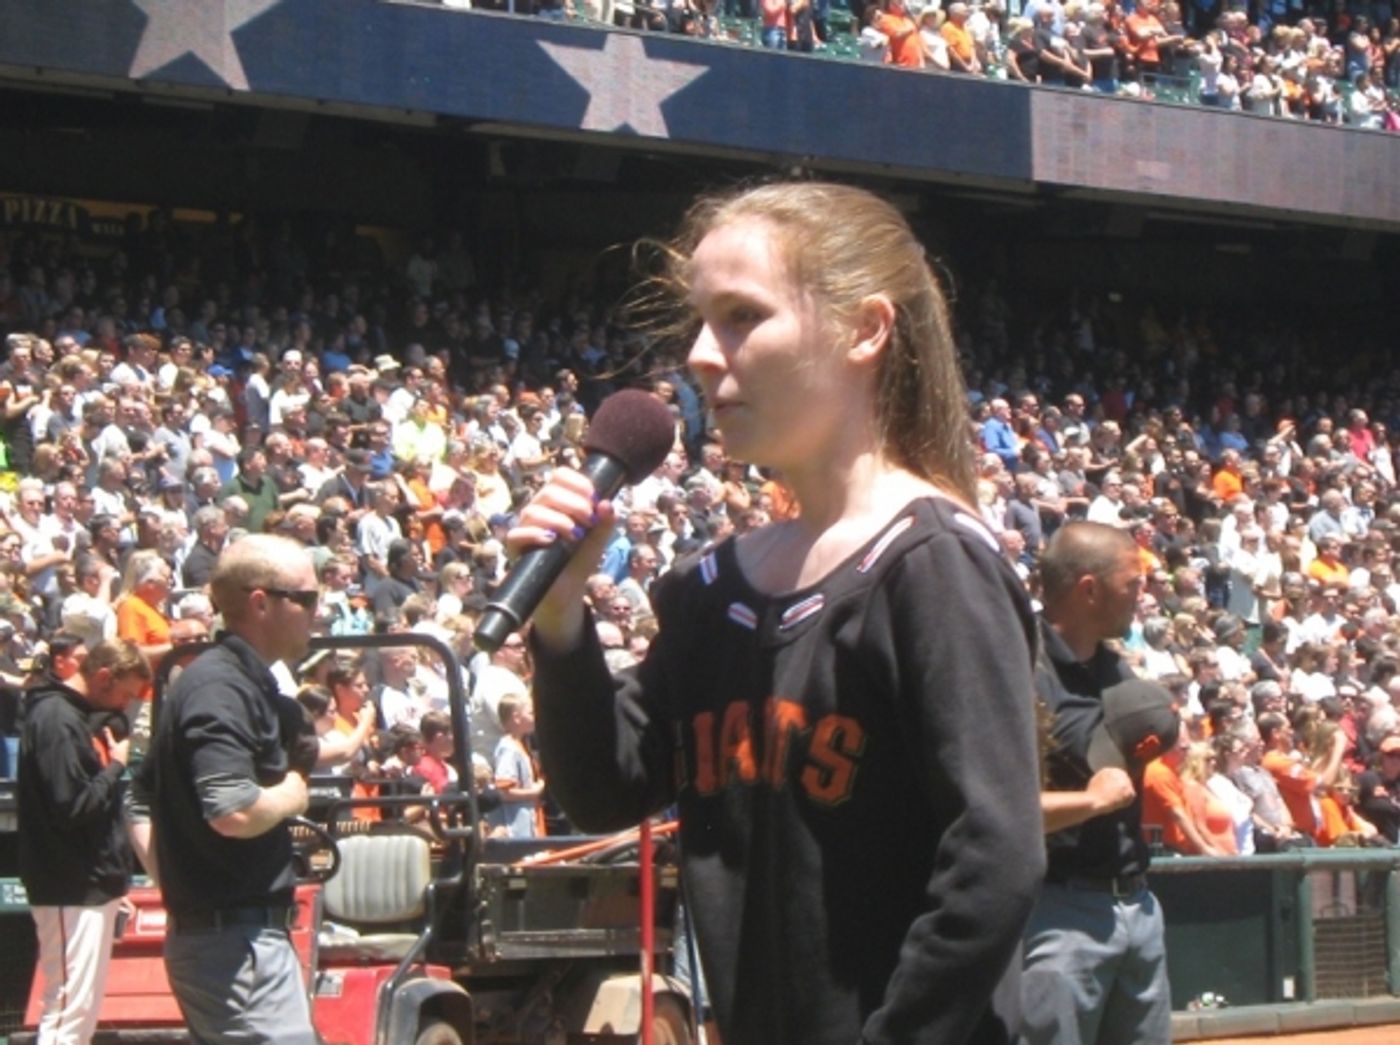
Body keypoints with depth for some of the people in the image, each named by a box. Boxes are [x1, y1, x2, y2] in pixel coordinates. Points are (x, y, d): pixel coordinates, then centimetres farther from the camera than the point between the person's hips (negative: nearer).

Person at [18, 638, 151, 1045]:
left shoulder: (74, 715, 15)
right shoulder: (55, 719, -16)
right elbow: (71, 806, -24)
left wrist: (114, 882, 13)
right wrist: (116, 767, -10)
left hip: (92, 886, 10)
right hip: (71, 891, -10)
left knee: (84, 1010, 13)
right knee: (68, 1009, -11)